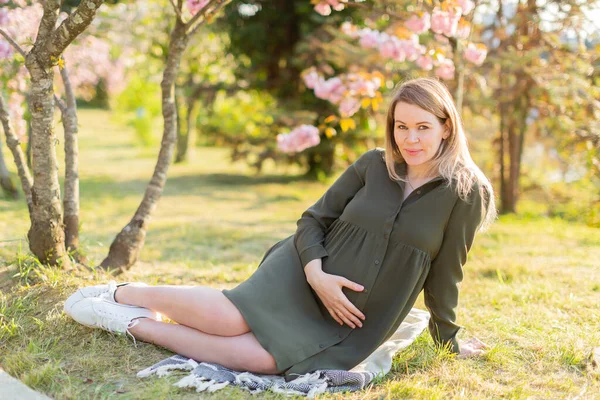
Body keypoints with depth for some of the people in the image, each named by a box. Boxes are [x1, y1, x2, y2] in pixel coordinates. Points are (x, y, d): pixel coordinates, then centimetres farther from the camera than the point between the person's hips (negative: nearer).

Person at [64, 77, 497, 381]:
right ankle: (122, 294, 0)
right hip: (302, 276, 1)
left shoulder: (466, 192, -7)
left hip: (352, 321, -1)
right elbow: (313, 220, 2)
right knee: (229, 320, -25)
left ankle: (134, 324, -11)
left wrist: (448, 339, 9)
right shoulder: (373, 165, -2)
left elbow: (445, 274, 2)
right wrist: (316, 273, -15)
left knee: (261, 359, -25)